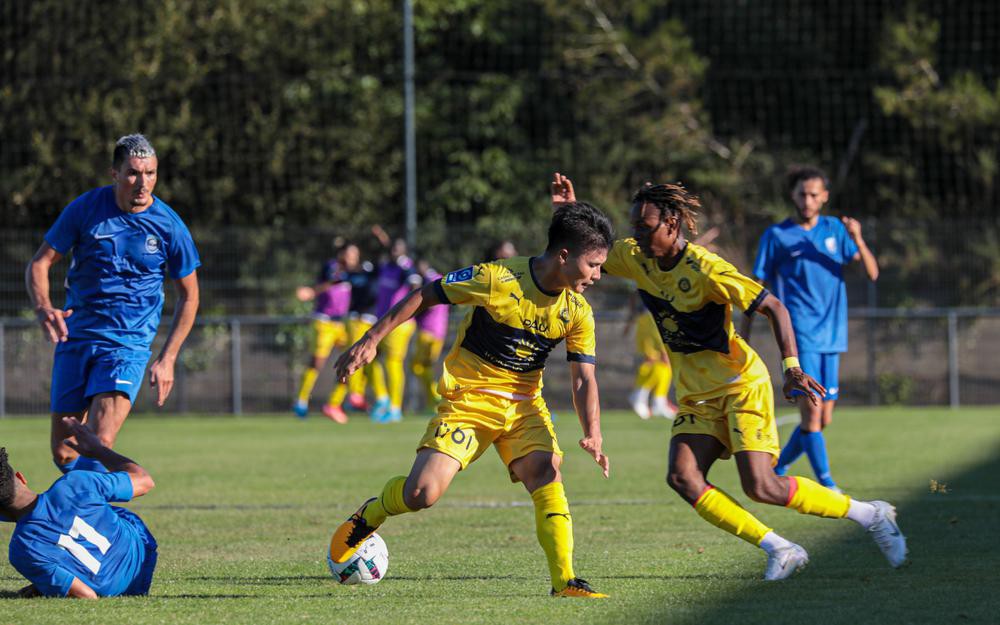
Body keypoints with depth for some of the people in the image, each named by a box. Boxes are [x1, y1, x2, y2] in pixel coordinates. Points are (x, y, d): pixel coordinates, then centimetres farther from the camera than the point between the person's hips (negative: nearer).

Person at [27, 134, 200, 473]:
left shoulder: (169, 226, -5)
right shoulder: (84, 209, -4)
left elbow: (188, 296, 7)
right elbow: (39, 264, 0)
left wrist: (167, 359, 1)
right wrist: (43, 307, -21)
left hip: (129, 344, -2)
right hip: (75, 337, 2)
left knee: (100, 443, -21)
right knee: (63, 453, 3)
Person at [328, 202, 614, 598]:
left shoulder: (577, 313, -4)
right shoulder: (497, 279, -19)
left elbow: (583, 379, -2)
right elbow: (425, 296, -9)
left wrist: (592, 435, -20)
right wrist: (371, 340, -11)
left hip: (524, 405, 4)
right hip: (468, 398, -4)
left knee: (548, 477, -22)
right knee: (421, 495, -15)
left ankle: (564, 581, -18)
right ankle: (370, 516, 18)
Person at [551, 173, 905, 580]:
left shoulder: (704, 269, -20)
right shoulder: (635, 258, -1)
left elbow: (773, 308, -18)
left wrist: (791, 367, -29)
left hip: (741, 386, -7)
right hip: (697, 396, 7)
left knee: (761, 487, -15)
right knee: (682, 477, -15)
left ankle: (870, 515, 4)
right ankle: (779, 551, -7)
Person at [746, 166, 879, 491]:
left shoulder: (836, 230, 10)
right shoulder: (777, 236, -1)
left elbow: (872, 272, 3)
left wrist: (858, 240, -15)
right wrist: (744, 336, -3)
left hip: (831, 338, 5)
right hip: (799, 337, -5)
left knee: (822, 420, 7)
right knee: (812, 412, -16)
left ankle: (776, 470, 25)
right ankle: (827, 485, -16)